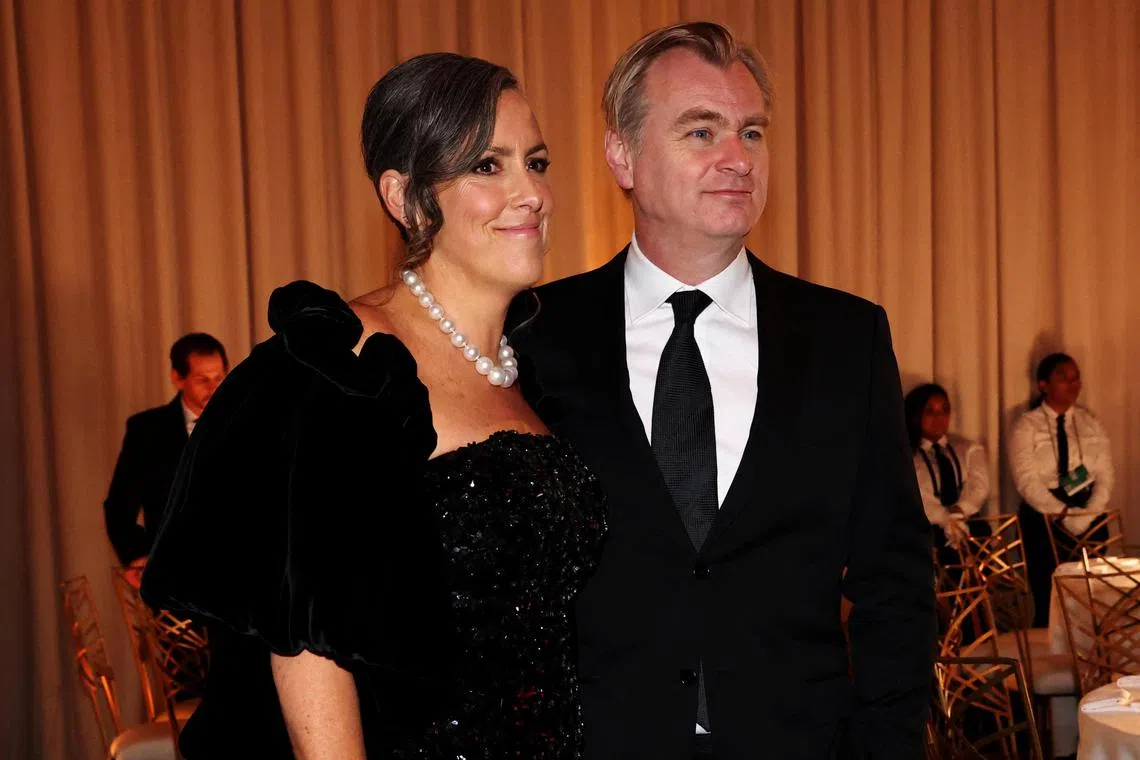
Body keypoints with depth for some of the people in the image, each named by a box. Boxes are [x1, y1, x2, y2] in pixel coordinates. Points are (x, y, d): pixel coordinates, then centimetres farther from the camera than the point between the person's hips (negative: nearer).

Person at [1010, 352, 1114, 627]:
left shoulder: (1091, 423, 9)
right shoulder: (1026, 426, -3)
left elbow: (1105, 475, 3)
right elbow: (1026, 481, -12)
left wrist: (1087, 516, -12)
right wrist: (1065, 515, -19)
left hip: (1090, 519, 3)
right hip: (1043, 518, -3)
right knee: (1048, 602, -2)